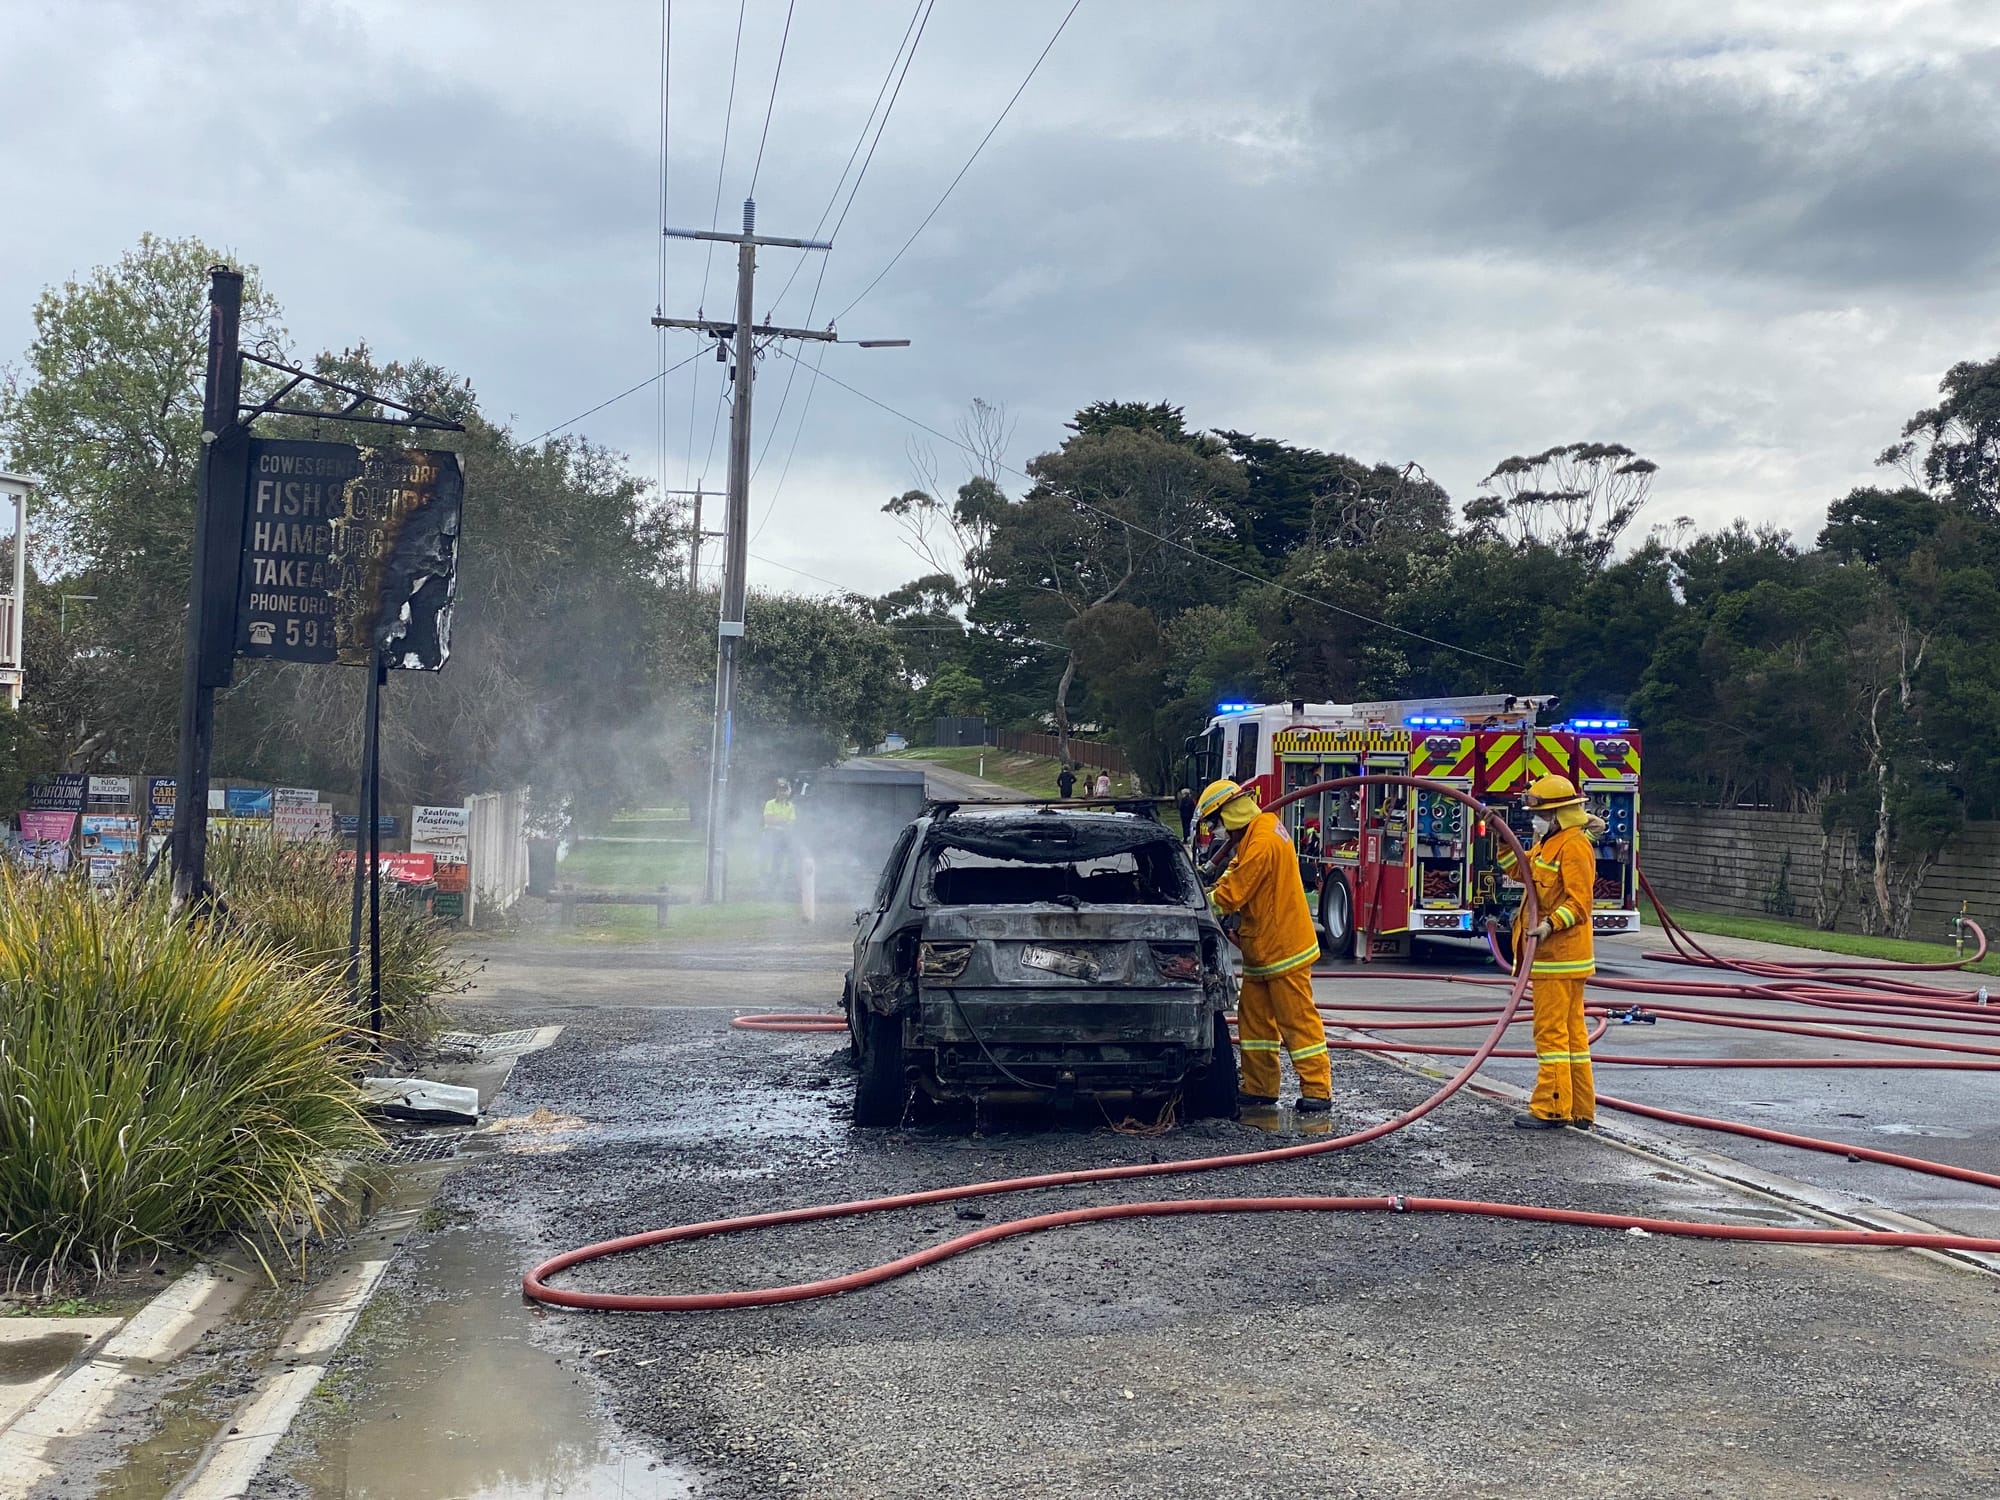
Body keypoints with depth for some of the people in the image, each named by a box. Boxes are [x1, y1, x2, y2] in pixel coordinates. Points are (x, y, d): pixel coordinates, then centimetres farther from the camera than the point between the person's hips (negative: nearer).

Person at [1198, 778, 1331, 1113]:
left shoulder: (1262, 842, -22)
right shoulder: (1256, 834, 11)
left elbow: (1232, 893, -21)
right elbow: (1235, 874, 18)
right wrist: (1209, 894, 2)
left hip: (1284, 950, -10)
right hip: (1263, 950, 10)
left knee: (1298, 1020, -6)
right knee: (1254, 1018, 12)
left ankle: (1317, 1091, -2)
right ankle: (1260, 1088, 17)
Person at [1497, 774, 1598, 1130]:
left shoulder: (1575, 845, -14)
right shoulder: (1548, 842, 17)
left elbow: (1579, 902, -20)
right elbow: (1520, 870, 25)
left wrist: (1551, 924, -32)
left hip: (1560, 955, -10)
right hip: (1552, 954, 10)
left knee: (1551, 1031, -8)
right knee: (1572, 1031, 12)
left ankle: (1551, 1109, -5)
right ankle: (1579, 1110, 18)